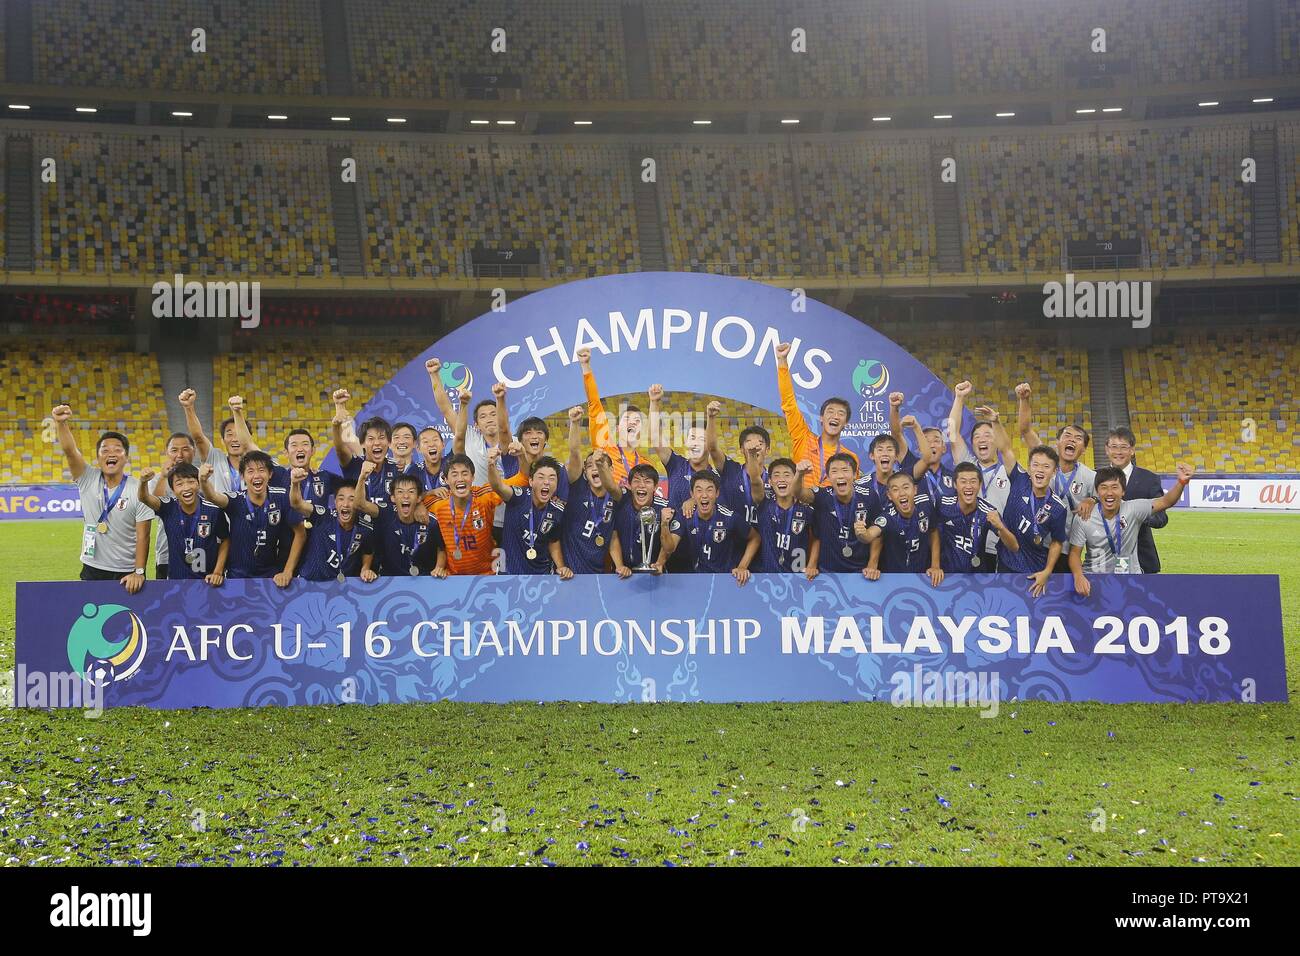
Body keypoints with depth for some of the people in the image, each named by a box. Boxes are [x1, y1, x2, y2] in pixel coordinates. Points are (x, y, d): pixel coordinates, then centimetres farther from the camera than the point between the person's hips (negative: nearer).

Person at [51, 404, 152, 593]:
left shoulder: (138, 490, -7)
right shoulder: (88, 480, -1)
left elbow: (143, 536, -9)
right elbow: (69, 450, -16)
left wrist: (139, 572, -17)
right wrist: (61, 423, -34)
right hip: (92, 570, 2)